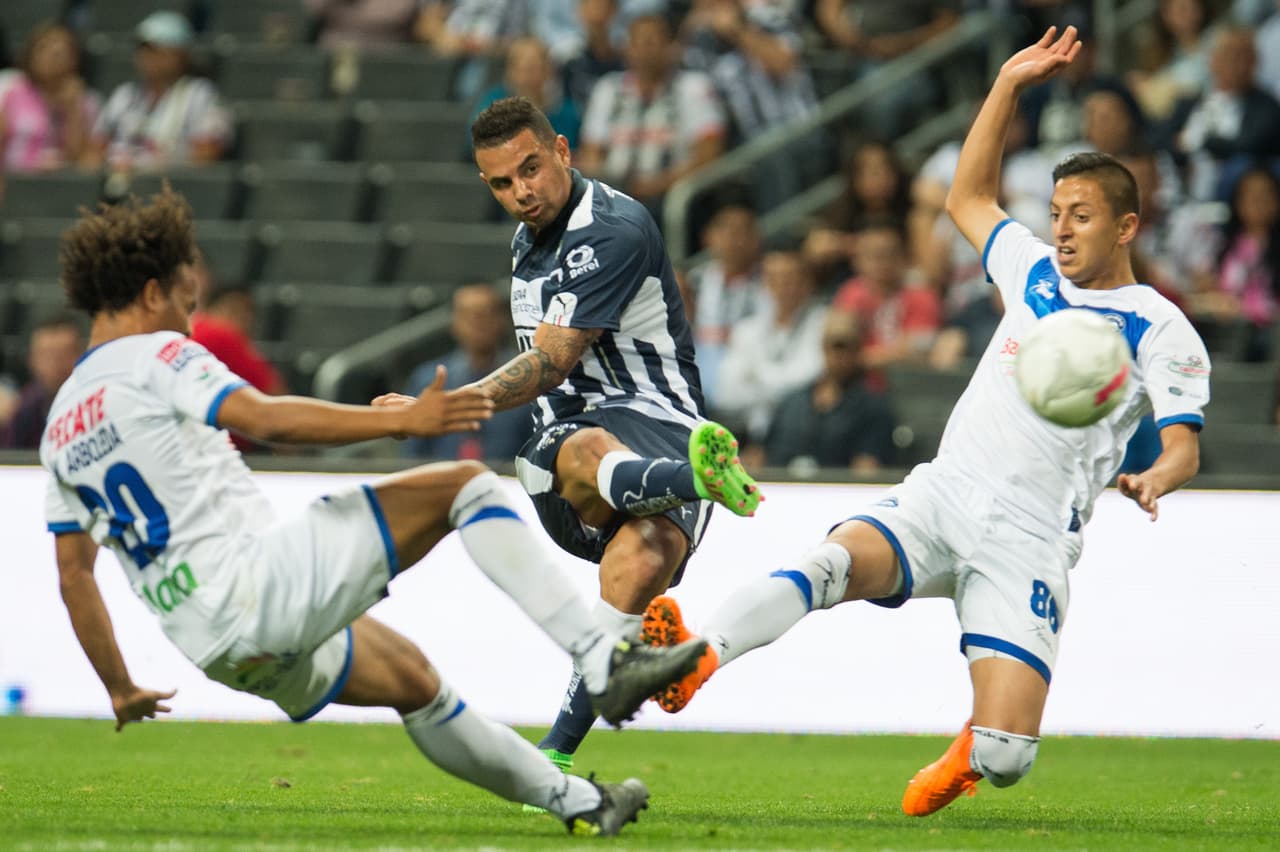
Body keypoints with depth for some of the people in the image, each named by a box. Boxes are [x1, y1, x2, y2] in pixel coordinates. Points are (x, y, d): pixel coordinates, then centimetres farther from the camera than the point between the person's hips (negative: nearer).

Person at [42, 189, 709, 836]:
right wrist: (400, 420, -23)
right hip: (259, 578, -8)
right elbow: (264, 419, -21)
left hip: (217, 651, 8)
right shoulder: (155, 355, -4)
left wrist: (120, 689, 28)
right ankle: (604, 661, -14)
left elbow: (73, 575, 21)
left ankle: (574, 800, 30)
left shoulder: (60, 429, 19)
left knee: (414, 682, 26)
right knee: (467, 485, -3)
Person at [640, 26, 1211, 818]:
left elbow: (1185, 443, -8)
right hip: (939, 496, 4)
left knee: (1005, 760, -14)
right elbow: (969, 198, 35)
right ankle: (695, 660, -53)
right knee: (834, 561, -30)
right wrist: (1010, 84, 27)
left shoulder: (1159, 329, 2)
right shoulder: (1037, 271, 19)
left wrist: (1155, 477, -32)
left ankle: (970, 753, 24)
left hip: (1027, 539, -4)